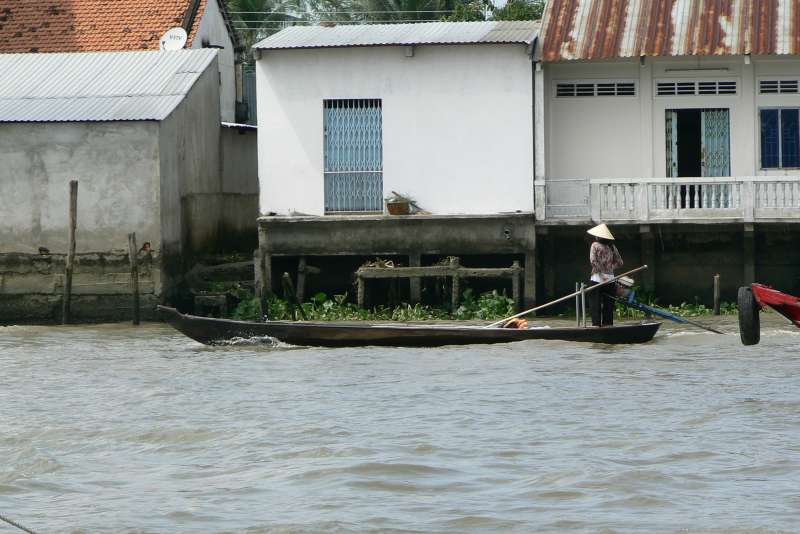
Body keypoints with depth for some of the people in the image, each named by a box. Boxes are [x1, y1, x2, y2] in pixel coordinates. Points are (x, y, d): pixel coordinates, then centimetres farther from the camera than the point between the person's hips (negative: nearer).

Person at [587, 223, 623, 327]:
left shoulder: (595, 245, -3)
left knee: (596, 305, -1)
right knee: (608, 305, 8)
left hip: (597, 279, -4)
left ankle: (596, 324, -6)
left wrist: (600, 273, -11)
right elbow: (619, 263, 11)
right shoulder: (612, 247, 8)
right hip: (610, 280, 4)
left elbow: (593, 261, -14)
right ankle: (607, 324, 7)